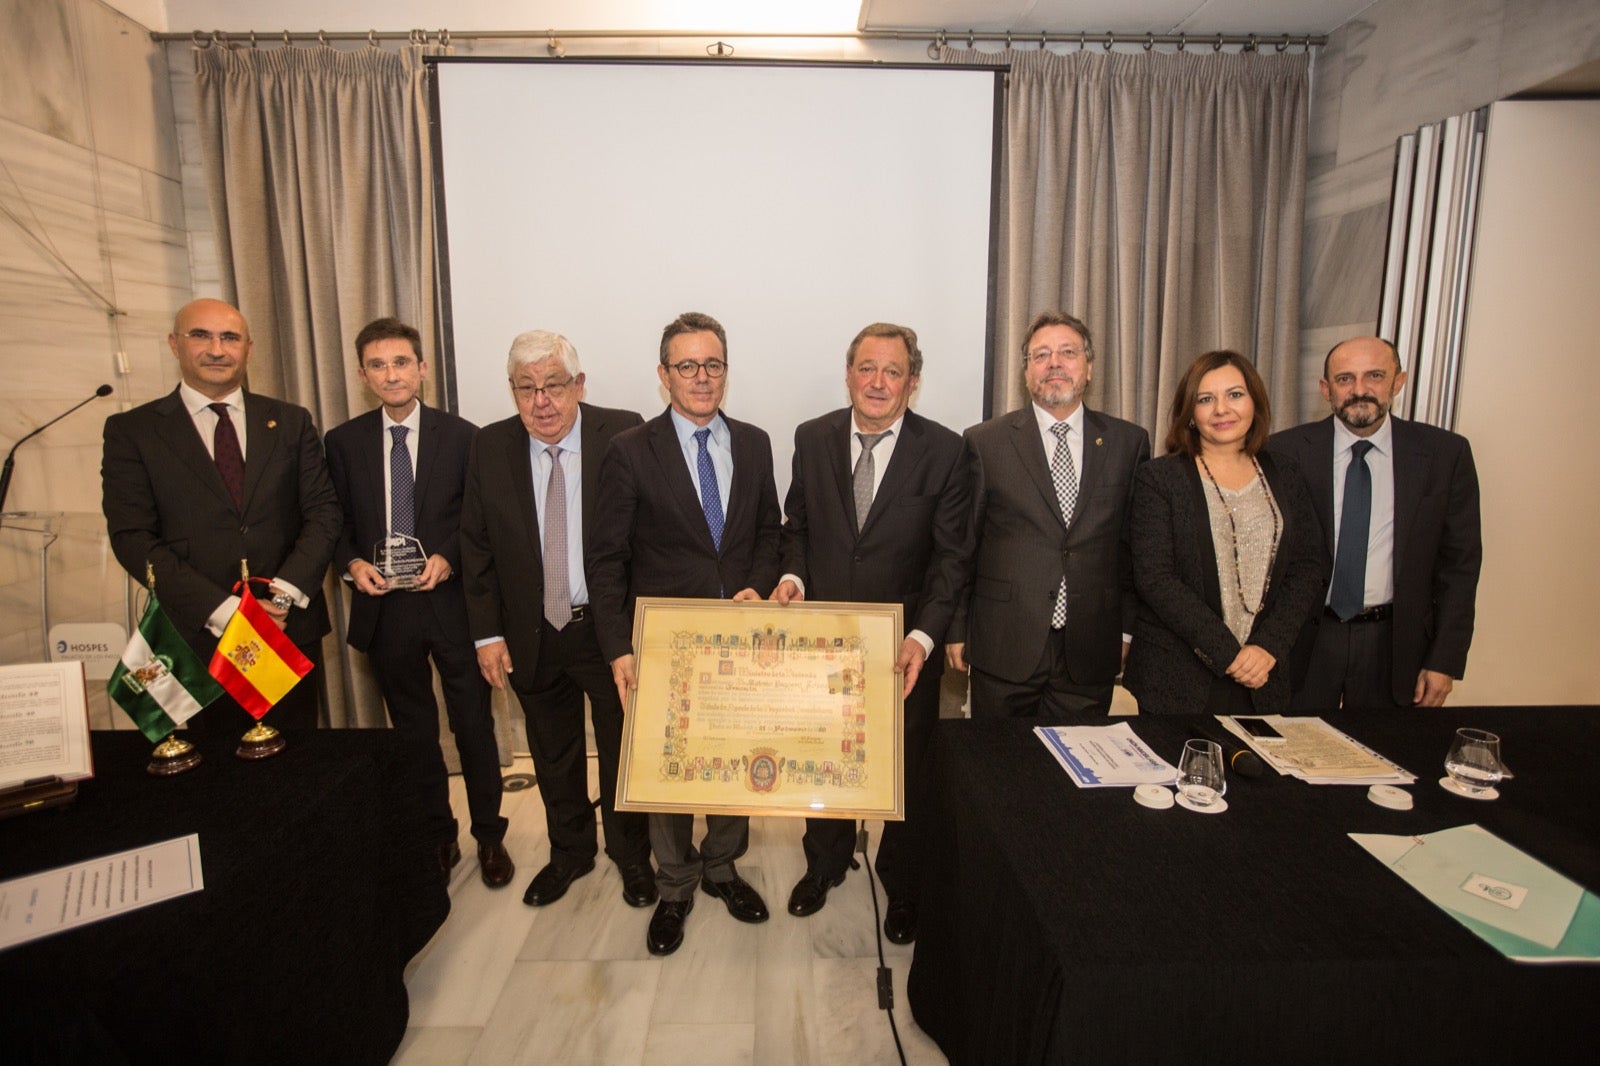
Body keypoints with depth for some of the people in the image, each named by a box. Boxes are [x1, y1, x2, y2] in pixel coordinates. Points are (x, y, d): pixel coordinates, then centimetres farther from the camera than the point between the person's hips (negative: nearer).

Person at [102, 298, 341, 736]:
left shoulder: (290, 422, 7)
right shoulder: (131, 431, 2)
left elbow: (324, 511, 2)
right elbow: (133, 537, -5)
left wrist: (287, 592, -12)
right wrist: (223, 610, -15)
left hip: (292, 627, 2)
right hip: (200, 635, -1)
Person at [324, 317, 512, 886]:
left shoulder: (462, 436, -3)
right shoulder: (343, 442, 4)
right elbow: (335, 525, 8)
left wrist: (448, 559, -16)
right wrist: (353, 564, -11)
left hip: (452, 602, -2)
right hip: (383, 607, 2)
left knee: (474, 725, 7)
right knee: (414, 731, 16)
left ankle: (489, 836, 26)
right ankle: (436, 835, 33)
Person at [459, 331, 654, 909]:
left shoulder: (623, 434, -12)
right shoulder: (490, 448, -3)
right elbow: (476, 546, 3)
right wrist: (488, 632, 0)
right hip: (533, 637, 3)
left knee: (622, 751, 15)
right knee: (553, 754, 21)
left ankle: (630, 853, 39)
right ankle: (570, 850, 45)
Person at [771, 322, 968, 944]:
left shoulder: (944, 451, -10)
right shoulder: (813, 439, -2)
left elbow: (950, 556, -11)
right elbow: (797, 525, 7)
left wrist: (923, 637, -23)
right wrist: (792, 575, -13)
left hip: (906, 645, -2)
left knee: (906, 770, 16)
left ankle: (902, 884, 43)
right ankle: (825, 863, 49)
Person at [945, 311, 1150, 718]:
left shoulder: (1129, 442, 6)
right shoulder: (985, 442, 0)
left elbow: (1136, 543, 9)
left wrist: (1128, 630, 7)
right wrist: (956, 629, 1)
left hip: (1091, 654, 2)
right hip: (1003, 649, -1)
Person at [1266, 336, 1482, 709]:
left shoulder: (1445, 454, -1)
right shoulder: (1286, 452, -6)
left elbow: (1460, 564, 2)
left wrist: (1445, 661, -1)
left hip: (1394, 646, 1)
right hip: (1302, 641, -1)